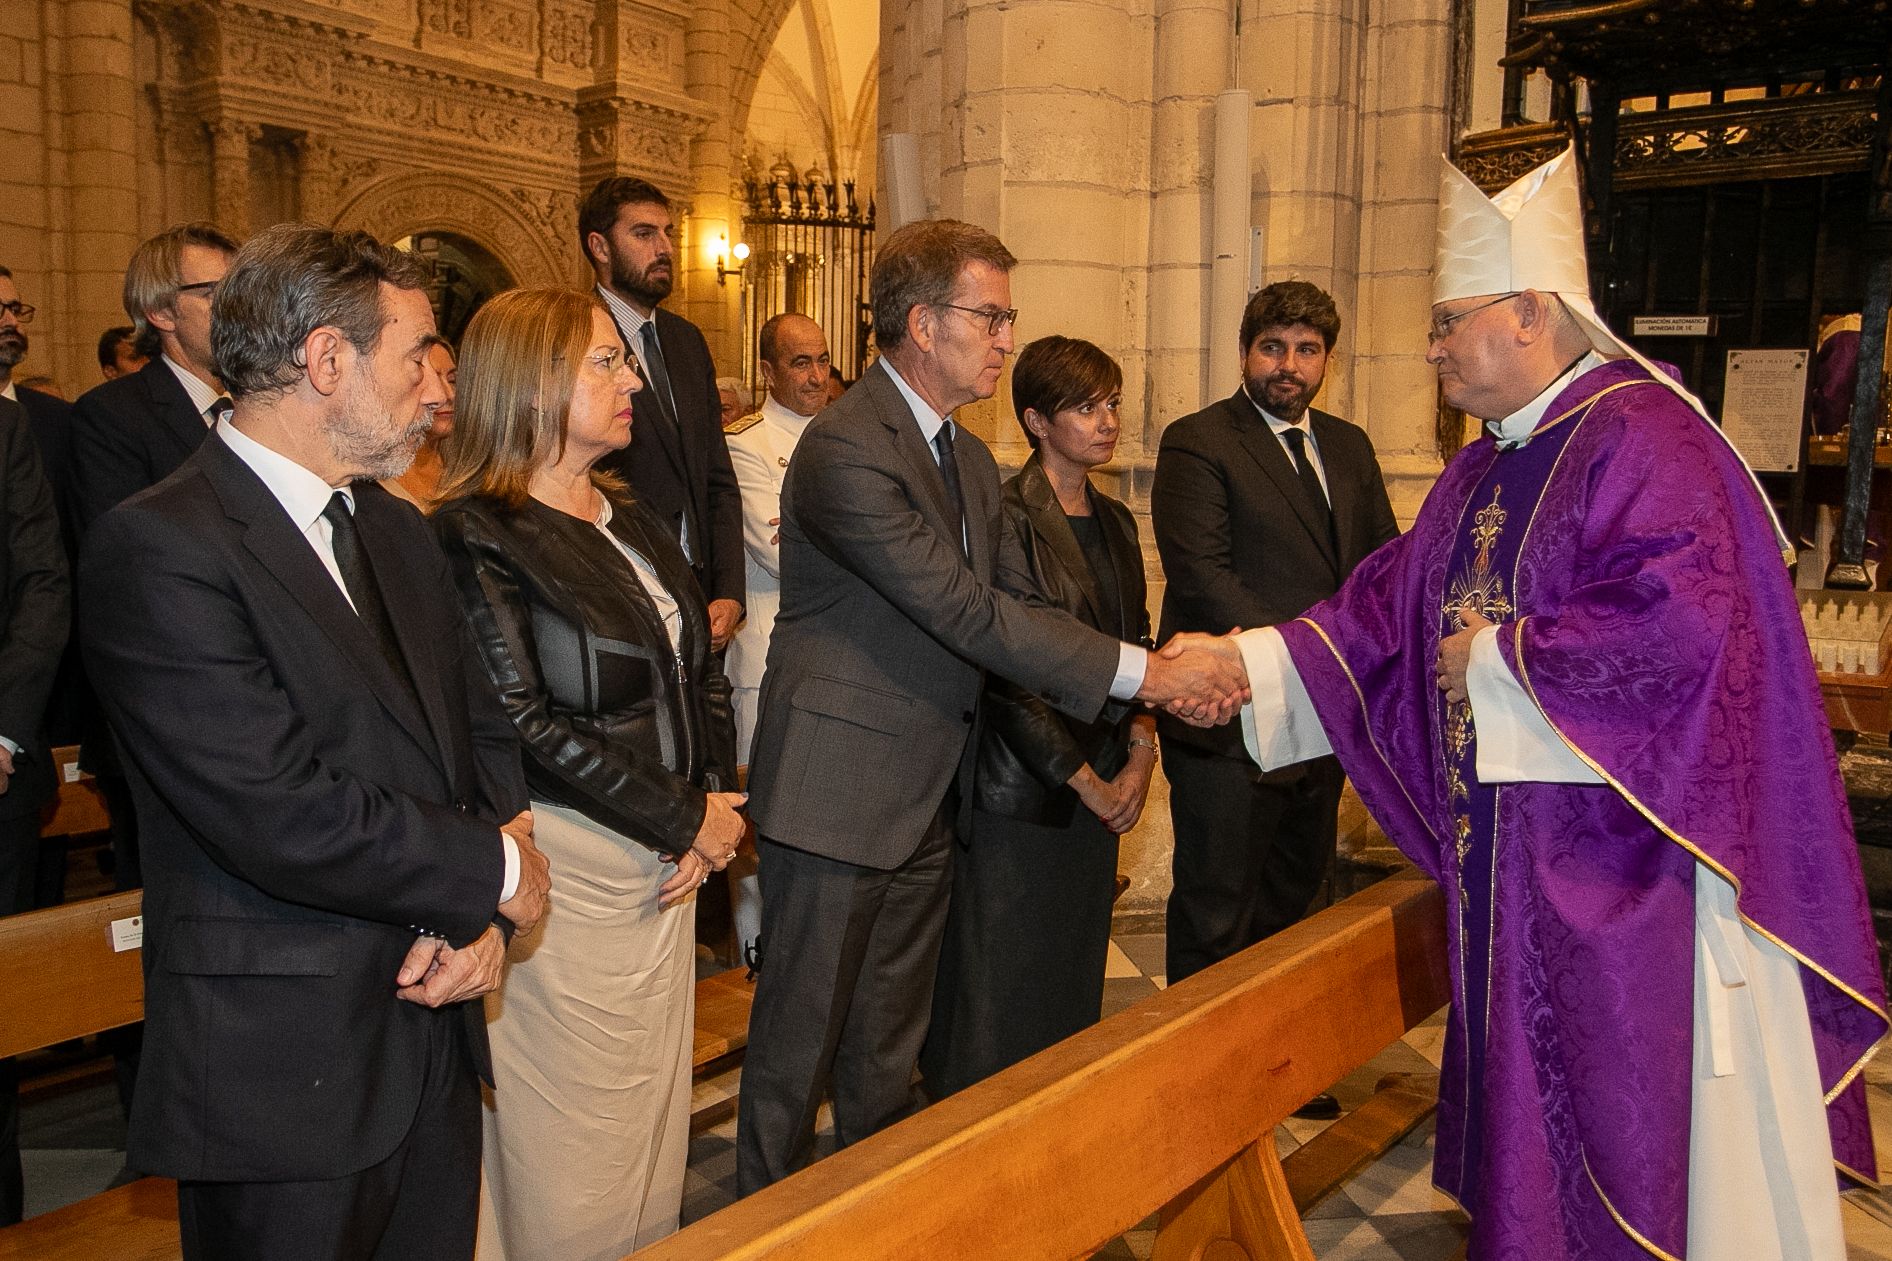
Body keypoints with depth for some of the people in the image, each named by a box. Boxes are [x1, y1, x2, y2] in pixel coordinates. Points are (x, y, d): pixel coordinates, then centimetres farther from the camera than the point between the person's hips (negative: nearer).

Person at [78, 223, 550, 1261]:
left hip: (434, 1036, 7)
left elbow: (482, 731, 10)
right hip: (285, 1075, -7)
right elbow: (285, 816, -25)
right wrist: (494, 875, -11)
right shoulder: (157, 550, -17)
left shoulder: (396, 532, 10)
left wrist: (476, 920, -7)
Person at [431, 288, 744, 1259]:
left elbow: (699, 675, 14)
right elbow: (525, 720, -18)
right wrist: (684, 821, -13)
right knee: (573, 1144, 6)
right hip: (566, 865, -7)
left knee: (651, 1119, 17)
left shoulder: (631, 524, 12)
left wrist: (717, 797, -2)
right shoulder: (478, 536, -12)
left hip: (666, 862, 7)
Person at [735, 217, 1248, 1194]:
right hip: (839, 791, -8)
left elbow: (999, 614, 5)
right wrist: (1137, 672, -22)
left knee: (890, 1040, 20)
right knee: (801, 1033, 6)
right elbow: (964, 612, -24)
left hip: (926, 798, 8)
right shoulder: (844, 449, -19)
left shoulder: (972, 463, 12)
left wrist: (1160, 671, -9)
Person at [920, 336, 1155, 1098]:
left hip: (1100, 790, 7)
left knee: (1074, 989, 15)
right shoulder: (1007, 517, -12)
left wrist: (1140, 749, 0)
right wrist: (1085, 779, -11)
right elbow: (1006, 671, -15)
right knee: (1000, 994, 2)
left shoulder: (1115, 521, 12)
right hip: (1020, 791, -7)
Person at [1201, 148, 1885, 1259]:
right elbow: (1386, 609, 13)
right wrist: (1245, 661, 4)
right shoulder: (1483, 472, 13)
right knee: (1526, 1083, 18)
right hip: (1508, 851, 9)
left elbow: (1685, 619, -27)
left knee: (1632, 1093, 4)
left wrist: (1499, 656, -16)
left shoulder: (1640, 433, -15)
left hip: (1624, 861, -8)